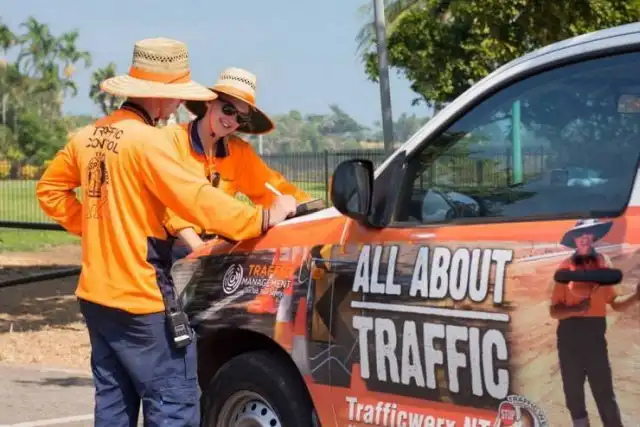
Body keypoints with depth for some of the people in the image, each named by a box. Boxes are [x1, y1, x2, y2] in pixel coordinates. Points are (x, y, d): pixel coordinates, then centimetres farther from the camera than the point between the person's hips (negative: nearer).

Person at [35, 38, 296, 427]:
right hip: (141, 300, -9)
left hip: (97, 294, 9)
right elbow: (197, 199, -22)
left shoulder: (89, 136, 8)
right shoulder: (147, 140, -17)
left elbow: (50, 191, 20)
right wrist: (263, 218, -15)